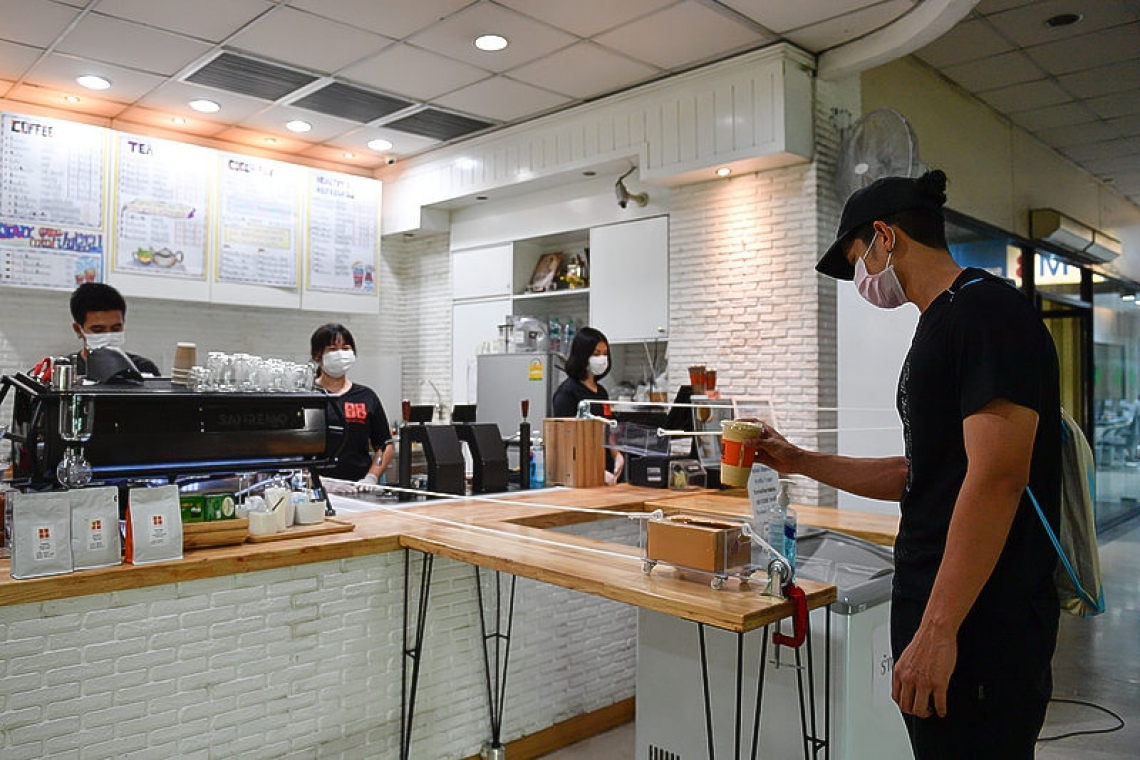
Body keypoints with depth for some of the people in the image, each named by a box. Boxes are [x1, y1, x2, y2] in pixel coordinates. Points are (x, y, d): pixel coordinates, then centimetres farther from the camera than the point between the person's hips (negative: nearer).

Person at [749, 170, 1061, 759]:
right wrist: (801, 462, 18)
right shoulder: (939, 324, 16)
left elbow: (997, 479, -23)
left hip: (981, 632, -9)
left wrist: (937, 631, -24)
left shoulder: (986, 311, -14)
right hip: (932, 610, 9)